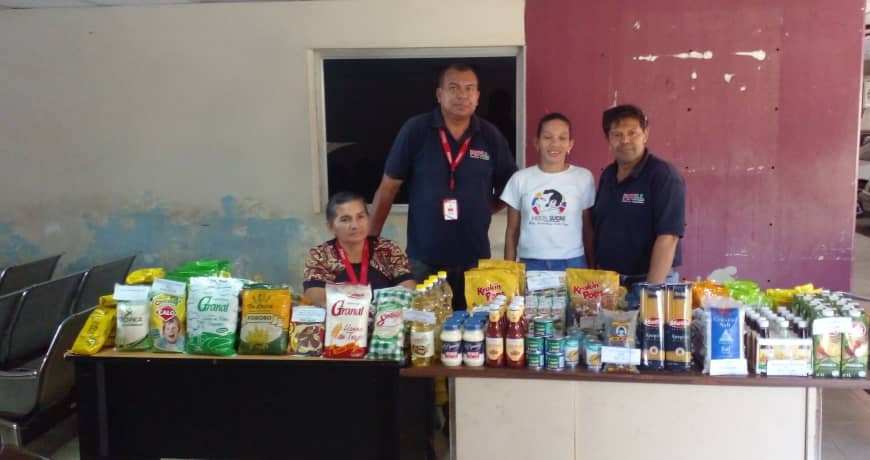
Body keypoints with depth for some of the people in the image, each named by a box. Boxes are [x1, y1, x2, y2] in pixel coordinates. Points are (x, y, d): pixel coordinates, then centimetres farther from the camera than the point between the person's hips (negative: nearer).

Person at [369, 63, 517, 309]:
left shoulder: (490, 136, 1)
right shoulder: (415, 131, -5)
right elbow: (388, 188, -2)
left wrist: (486, 208, 1)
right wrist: (370, 240, -2)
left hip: (475, 257, 2)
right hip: (424, 258, -2)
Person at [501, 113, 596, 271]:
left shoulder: (584, 177, 2)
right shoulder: (520, 179, 3)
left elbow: (588, 229, 6)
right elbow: (512, 231, 8)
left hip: (572, 263, 0)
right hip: (531, 263, 0)